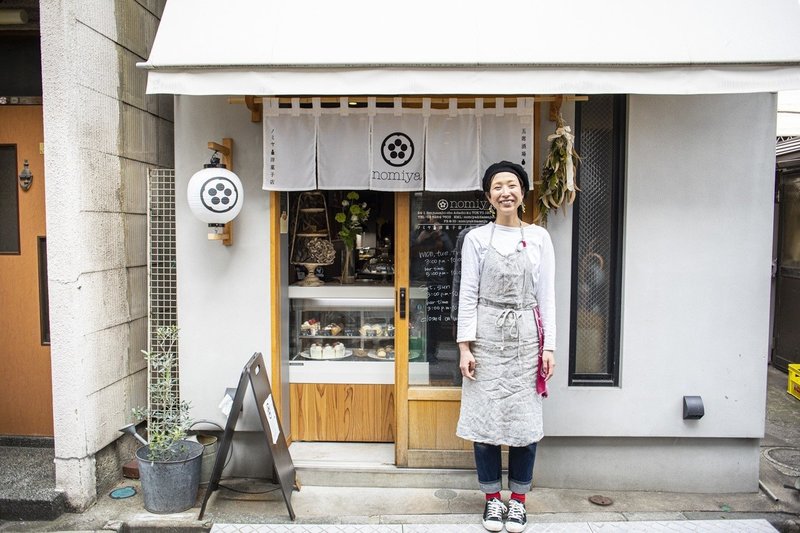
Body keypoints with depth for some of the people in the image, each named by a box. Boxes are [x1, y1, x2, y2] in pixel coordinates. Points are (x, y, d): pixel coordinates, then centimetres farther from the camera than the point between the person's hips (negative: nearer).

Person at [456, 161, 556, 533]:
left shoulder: (539, 237, 5)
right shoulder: (476, 238, 2)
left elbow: (546, 294, 5)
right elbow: (467, 294, 1)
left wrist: (549, 346, 1)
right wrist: (465, 346, -5)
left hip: (525, 337, 1)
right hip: (486, 338, 0)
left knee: (525, 420, 4)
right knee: (485, 418, 4)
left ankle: (518, 500, 22)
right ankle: (492, 498, 21)